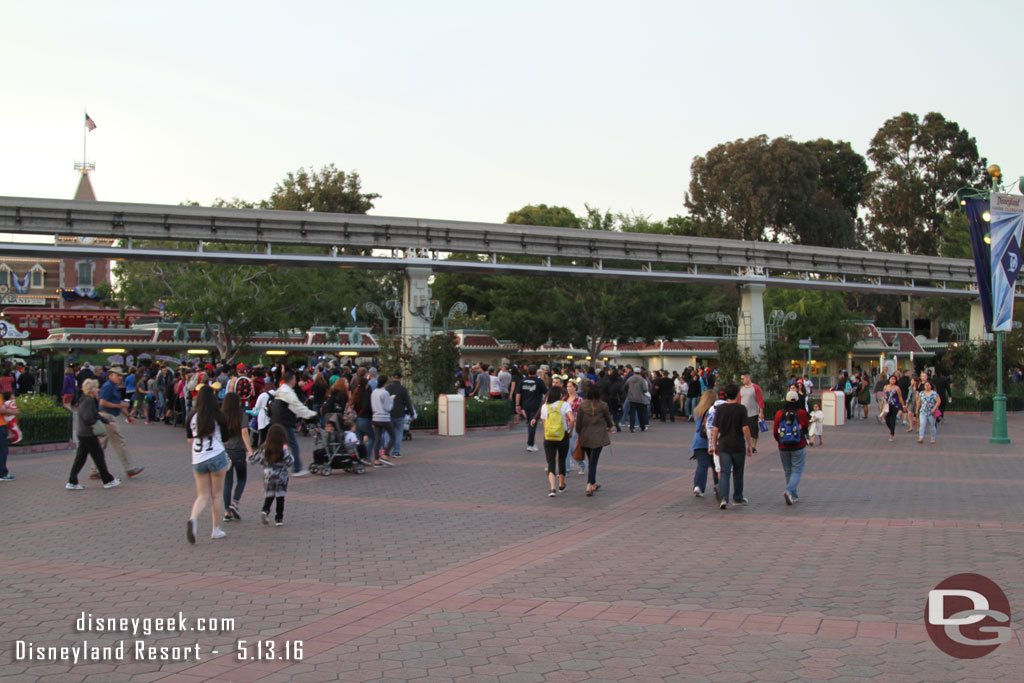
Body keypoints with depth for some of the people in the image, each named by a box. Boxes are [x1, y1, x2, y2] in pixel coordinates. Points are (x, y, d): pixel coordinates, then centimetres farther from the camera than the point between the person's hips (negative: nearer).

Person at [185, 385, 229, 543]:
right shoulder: (217, 416, -7)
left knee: (203, 495, 10)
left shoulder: (191, 417, 2)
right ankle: (216, 530, 15)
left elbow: (189, 441, 9)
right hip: (216, 457, -3)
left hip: (197, 460, 3)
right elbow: (225, 439, 3)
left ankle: (193, 519, -18)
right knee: (216, 495, 10)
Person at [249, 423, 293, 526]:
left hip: (268, 476, 2)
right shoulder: (284, 449, -11)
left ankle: (265, 510, -11)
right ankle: (279, 519, 7)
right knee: (280, 497, 6)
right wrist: (290, 455, 6)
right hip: (281, 477, -2)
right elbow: (289, 463, -11)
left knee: (269, 496, 14)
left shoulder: (265, 449, -3)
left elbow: (253, 459, 2)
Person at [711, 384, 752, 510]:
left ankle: (724, 498, -17)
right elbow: (745, 429, -11)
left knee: (724, 473, 0)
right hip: (738, 446, -1)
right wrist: (750, 445, -2)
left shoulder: (719, 409, -1)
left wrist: (714, 445, 9)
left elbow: (715, 429, -1)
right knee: (738, 473, 14)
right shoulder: (741, 409, -7)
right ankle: (738, 498, 27)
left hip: (723, 446, 1)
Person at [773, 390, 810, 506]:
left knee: (788, 471, 16)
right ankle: (789, 491, -20)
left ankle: (793, 496, 22)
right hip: (799, 448, -2)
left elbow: (775, 432, 0)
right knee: (797, 471, 2)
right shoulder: (801, 413, -11)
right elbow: (807, 425, 7)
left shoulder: (779, 413, -5)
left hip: (783, 448, 2)